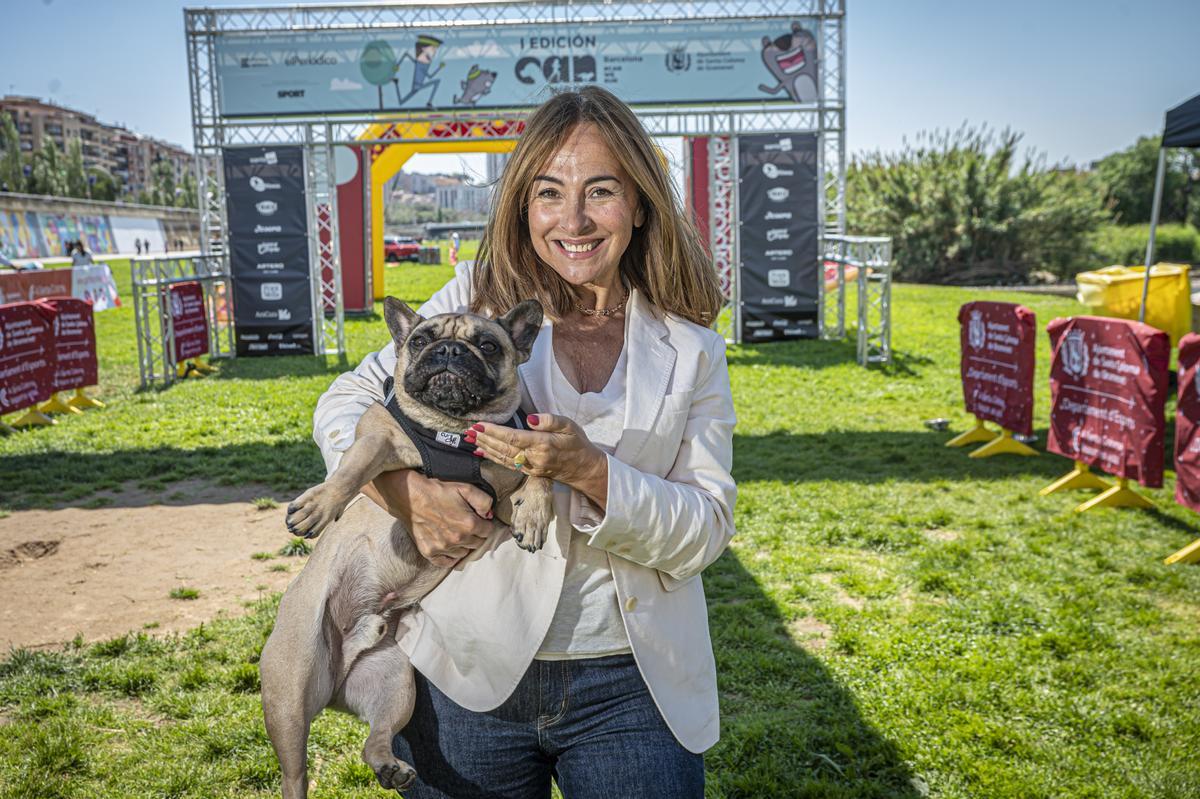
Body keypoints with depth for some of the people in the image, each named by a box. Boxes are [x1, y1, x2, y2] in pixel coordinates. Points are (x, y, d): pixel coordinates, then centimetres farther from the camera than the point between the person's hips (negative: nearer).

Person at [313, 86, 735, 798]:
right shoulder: (478, 298, -2)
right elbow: (345, 403, 1)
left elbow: (707, 530, -5)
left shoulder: (690, 348, 0)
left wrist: (588, 472, -22)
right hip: (467, 675, 0)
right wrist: (408, 491, -18)